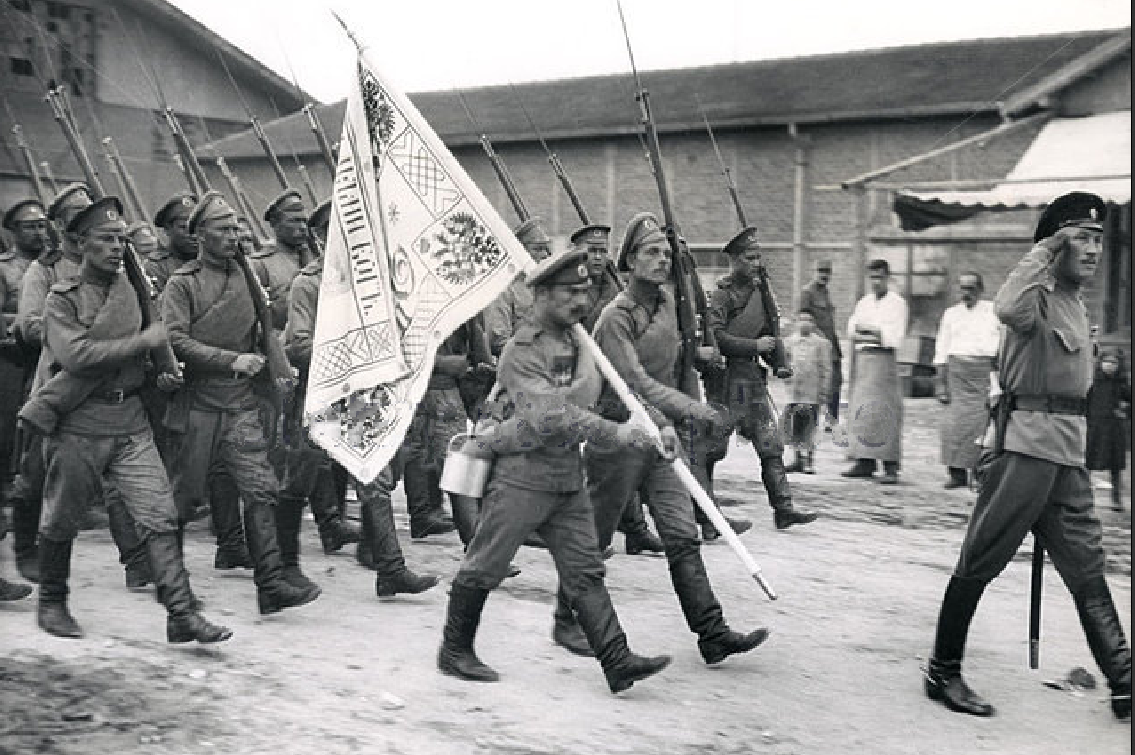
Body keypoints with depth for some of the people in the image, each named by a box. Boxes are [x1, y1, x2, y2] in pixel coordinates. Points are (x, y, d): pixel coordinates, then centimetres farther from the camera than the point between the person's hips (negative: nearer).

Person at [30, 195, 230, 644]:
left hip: (131, 421, 4)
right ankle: (51, 603, 32)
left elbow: (158, 332, 30)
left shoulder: (133, 287, 12)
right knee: (60, 520, 10)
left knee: (159, 514, -5)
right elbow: (75, 355, -21)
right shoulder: (62, 299, -5)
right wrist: (143, 342, -18)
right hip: (78, 424, -4)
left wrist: (165, 371, 12)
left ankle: (181, 614, -6)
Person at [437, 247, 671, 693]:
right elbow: (551, 416, -26)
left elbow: (585, 397, 6)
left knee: (585, 572, 4)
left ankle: (618, 663, 3)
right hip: (522, 476, -7)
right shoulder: (521, 352, -16)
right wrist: (613, 432, -26)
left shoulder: (578, 341, 11)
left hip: (569, 477, 7)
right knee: (484, 569, 5)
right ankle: (454, 652, 22)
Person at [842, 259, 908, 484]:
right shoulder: (864, 302, 18)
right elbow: (852, 331, 8)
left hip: (884, 358, -5)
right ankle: (865, 463, 8)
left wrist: (867, 329, -5)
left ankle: (891, 467, -9)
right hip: (862, 358, 6)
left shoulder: (897, 303, 2)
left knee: (886, 411, -10)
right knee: (860, 411, 2)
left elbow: (895, 336, -7)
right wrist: (877, 335, -9)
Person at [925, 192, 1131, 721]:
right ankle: (943, 672, 8)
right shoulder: (1039, 295, -10)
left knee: (1087, 570, 10)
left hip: (1068, 454, 9)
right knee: (979, 563, -2)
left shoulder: (1075, 304, 20)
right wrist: (1046, 248, -25)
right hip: (1025, 445, -9)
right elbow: (1010, 308, -35)